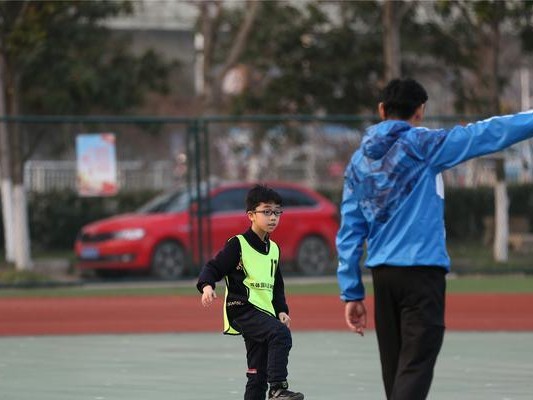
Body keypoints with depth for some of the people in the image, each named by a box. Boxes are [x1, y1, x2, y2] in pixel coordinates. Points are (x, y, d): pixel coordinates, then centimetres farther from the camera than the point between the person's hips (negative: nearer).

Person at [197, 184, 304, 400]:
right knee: (281, 334, -31)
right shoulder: (238, 245, -5)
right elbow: (213, 268, -8)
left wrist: (281, 310, 11)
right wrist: (206, 286, -28)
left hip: (265, 313, 8)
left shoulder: (274, 249, 17)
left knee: (258, 373, 8)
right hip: (243, 311, -8)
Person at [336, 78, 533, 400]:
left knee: (396, 370, 13)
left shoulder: (359, 161, 10)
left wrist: (351, 292, 11)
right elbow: (489, 134, -9)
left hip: (382, 274, 6)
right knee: (414, 370, -10)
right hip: (421, 271, -6)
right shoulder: (421, 145, -6)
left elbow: (350, 232, 9)